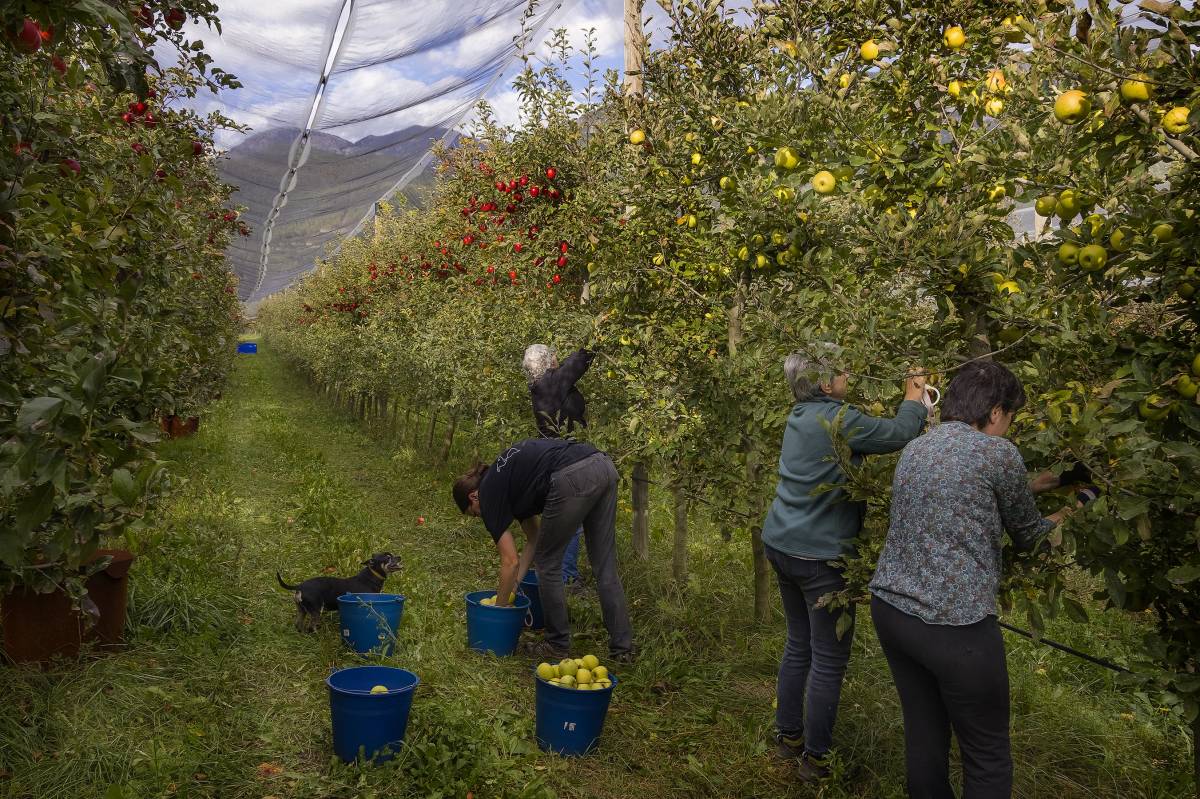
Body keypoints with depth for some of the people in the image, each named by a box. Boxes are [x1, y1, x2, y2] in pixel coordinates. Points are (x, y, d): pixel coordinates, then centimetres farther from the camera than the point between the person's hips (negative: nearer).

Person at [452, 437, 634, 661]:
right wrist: (513, 585, 34)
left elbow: (511, 561, 10)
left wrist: (499, 607, 22)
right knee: (605, 566, 16)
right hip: (605, 466, 8)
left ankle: (558, 644, 24)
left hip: (573, 479, -8)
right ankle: (622, 647, 19)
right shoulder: (505, 477, 33)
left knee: (548, 562, 14)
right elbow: (534, 539, 36)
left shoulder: (489, 493, 11)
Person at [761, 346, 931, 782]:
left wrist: (907, 398, 11)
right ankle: (815, 758, 15)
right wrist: (914, 397, 5)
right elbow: (899, 434, -12)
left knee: (798, 645, 21)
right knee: (829, 661, 4)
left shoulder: (802, 417, 9)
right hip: (820, 555, -9)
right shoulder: (836, 419, -19)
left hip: (783, 545, 9)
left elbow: (871, 432, 15)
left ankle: (788, 736, 33)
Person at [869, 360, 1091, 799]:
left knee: (924, 736, 17)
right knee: (988, 758, 9)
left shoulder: (916, 448, 11)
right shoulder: (998, 452, -8)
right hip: (952, 624, -7)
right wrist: (1072, 511, 25)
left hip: (890, 609, 7)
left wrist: (1029, 486, 34)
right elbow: (1028, 536, 6)